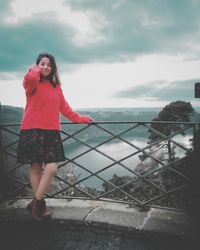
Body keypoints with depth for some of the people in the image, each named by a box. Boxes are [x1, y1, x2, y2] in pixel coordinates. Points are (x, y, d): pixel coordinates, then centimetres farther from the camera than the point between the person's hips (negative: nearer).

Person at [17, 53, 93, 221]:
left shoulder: (56, 86, 16)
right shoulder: (31, 83, 2)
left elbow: (64, 107, 19)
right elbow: (31, 78, -24)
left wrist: (80, 119, 17)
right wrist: (36, 69, -2)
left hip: (52, 132, 4)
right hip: (33, 131, -3)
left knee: (51, 169, -5)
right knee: (36, 168, 0)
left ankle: (36, 203, 14)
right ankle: (39, 204, 19)